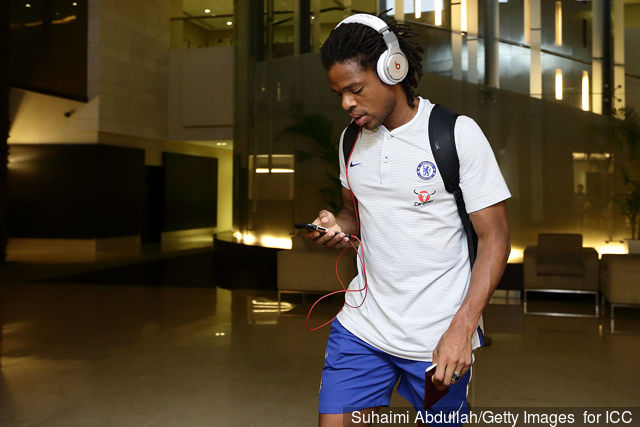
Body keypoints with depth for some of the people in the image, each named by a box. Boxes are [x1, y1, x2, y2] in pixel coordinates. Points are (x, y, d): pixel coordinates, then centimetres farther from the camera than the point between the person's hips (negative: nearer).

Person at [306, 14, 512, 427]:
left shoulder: (457, 133, -10)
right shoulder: (352, 140, 7)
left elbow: (495, 235, -11)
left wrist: (461, 329, -20)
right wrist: (337, 224, -4)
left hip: (440, 338, -4)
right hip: (362, 325, 5)